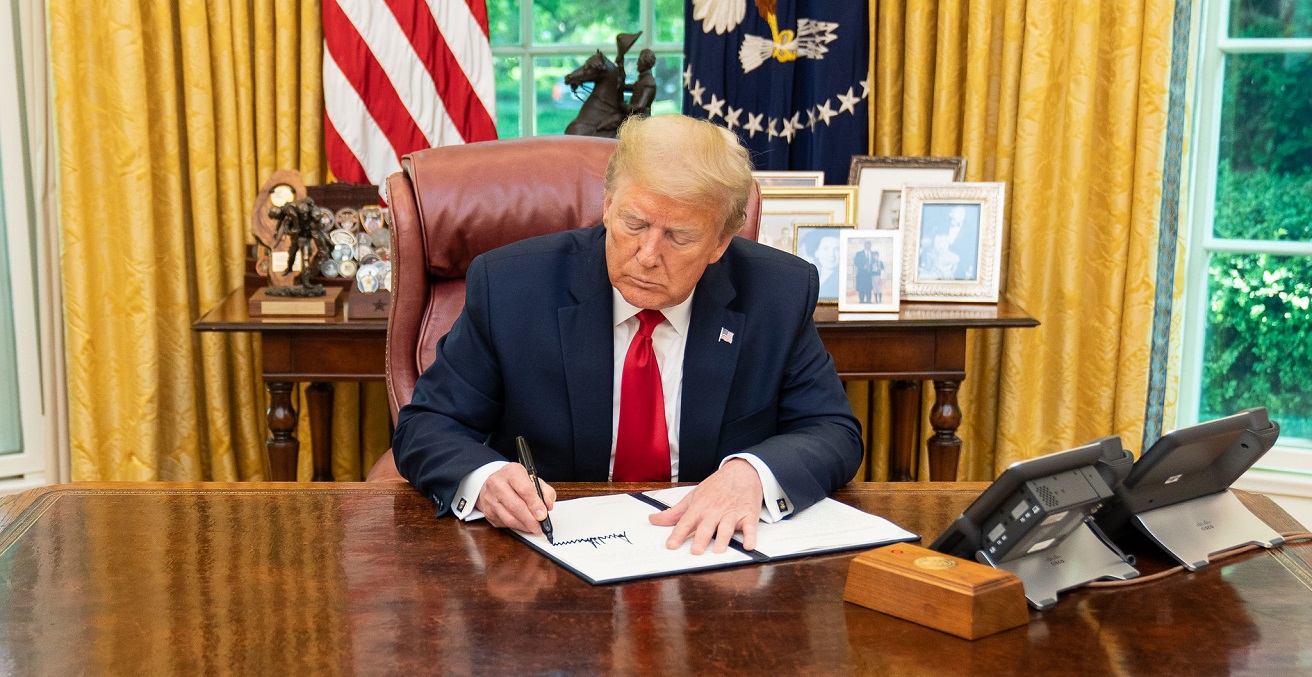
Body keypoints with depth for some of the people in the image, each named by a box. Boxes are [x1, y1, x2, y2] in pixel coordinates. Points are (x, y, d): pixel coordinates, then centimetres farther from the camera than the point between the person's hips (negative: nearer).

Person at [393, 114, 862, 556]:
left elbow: (833, 432, -1)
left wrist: (752, 474, -24)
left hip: (708, 549, 1)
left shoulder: (779, 296, -6)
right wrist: (482, 478, -27)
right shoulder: (508, 285, -9)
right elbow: (426, 426, -4)